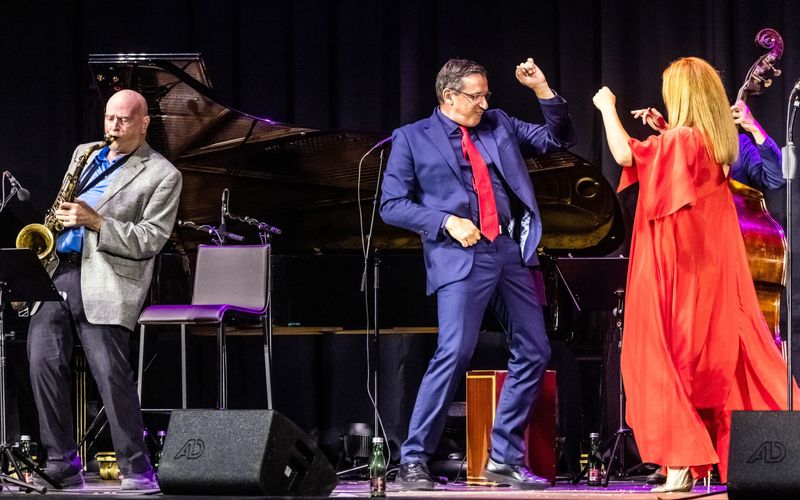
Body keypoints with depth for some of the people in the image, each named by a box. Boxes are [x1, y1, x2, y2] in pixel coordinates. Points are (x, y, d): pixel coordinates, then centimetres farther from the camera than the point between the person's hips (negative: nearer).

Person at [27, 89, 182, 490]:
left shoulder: (162, 175, 2)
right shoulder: (84, 154, 21)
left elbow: (149, 241, -6)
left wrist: (95, 221, -15)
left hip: (104, 280, -5)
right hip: (54, 269, 5)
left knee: (110, 371, -13)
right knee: (43, 362, -7)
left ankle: (137, 470, -5)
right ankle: (62, 465, 0)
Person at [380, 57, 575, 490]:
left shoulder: (499, 125, 16)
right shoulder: (413, 138, 4)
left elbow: (558, 139, 19)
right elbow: (392, 205, 0)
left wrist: (542, 89, 7)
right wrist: (447, 222, -12)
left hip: (511, 252, 6)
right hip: (460, 256, -6)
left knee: (533, 352, 4)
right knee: (454, 354, -17)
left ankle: (504, 459, 14)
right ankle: (413, 461, -10)